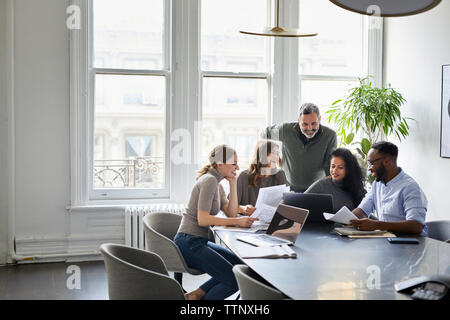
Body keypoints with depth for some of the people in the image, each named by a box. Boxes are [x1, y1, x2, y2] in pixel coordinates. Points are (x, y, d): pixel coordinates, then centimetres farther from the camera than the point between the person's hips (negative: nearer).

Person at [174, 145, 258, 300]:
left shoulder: (217, 184, 17)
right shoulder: (209, 180, -14)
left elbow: (231, 213, 10)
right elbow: (202, 219, -22)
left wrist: (233, 183, 6)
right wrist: (237, 221, -21)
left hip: (199, 242, 10)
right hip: (189, 243, -10)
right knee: (235, 280, -15)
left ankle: (196, 294, 3)